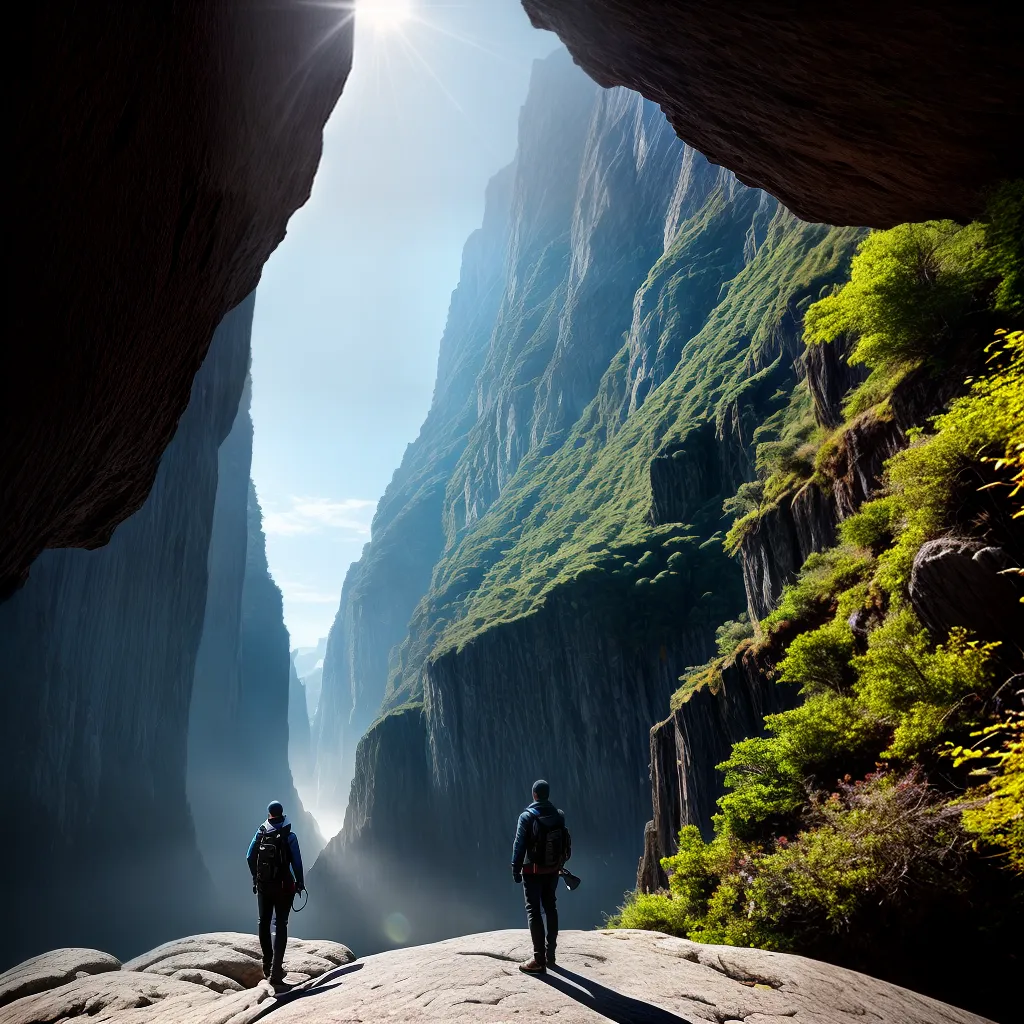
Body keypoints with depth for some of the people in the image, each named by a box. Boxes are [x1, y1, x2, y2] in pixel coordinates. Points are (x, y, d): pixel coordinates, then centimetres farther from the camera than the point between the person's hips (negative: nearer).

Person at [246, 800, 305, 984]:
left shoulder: (260, 833, -1)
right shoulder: (289, 835, -9)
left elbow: (250, 858, 1)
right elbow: (297, 862, -11)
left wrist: (256, 878, 14)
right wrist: (299, 882, 2)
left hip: (263, 886, 3)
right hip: (284, 886, -3)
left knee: (264, 923, 18)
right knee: (281, 925, 2)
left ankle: (267, 965, 28)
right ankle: (276, 970, -7)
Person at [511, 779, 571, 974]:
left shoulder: (527, 817, -15)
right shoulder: (559, 816, -1)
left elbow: (519, 845, -14)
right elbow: (565, 842, 6)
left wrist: (516, 870, -6)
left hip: (533, 871, -5)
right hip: (553, 870, 5)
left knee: (533, 910, 1)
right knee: (550, 908, 16)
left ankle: (539, 960, -1)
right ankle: (550, 954, 23)